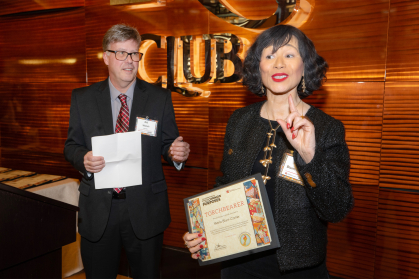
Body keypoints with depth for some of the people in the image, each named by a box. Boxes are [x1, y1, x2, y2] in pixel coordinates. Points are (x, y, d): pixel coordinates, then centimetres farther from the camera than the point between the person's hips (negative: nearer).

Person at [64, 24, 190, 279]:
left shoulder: (160, 97, 0)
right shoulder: (82, 98, 3)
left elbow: (168, 145, 1)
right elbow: (72, 145, 6)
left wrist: (177, 153, -22)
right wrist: (83, 159, -17)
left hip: (145, 210, 0)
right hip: (98, 210, 1)